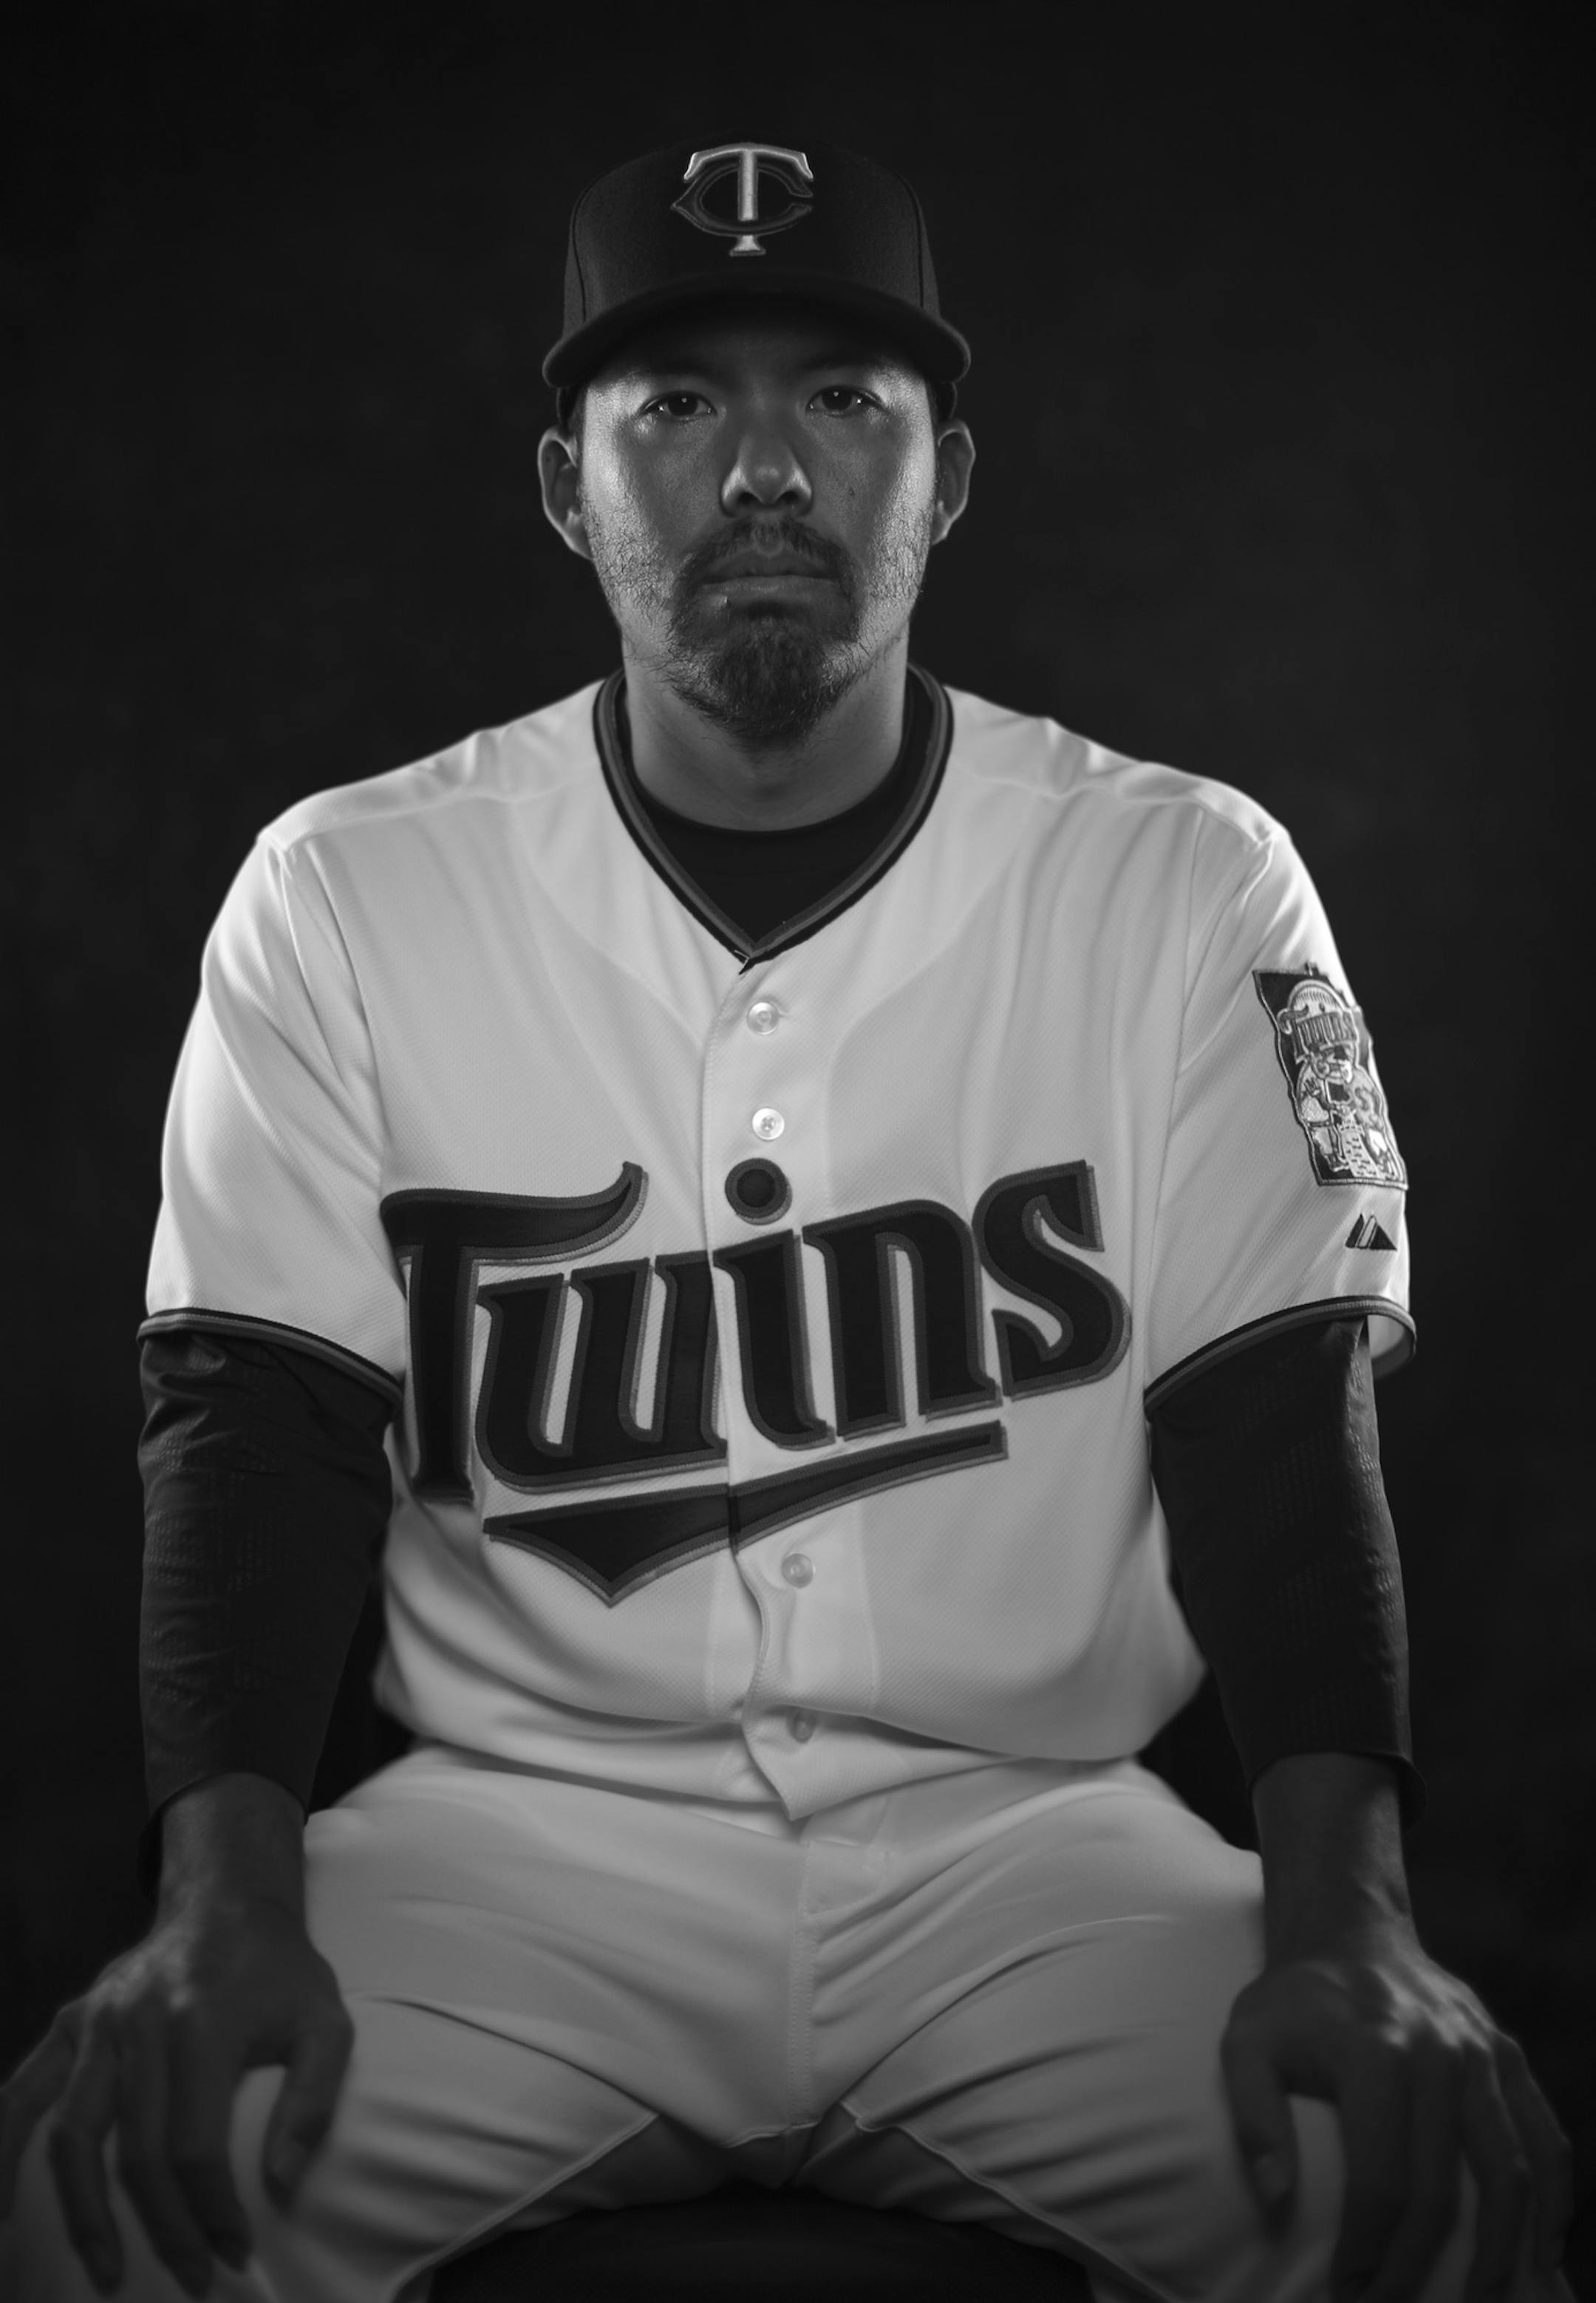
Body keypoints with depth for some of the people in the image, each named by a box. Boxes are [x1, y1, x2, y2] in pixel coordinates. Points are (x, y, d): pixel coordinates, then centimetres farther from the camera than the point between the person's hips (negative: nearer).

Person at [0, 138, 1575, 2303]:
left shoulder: (1186, 884, 0)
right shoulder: (346, 895, 1)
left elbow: (1274, 1428, -4)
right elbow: (264, 1423, -3)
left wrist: (1344, 1909, -20)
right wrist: (232, 1896, -20)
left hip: (1026, 1822, 0)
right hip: (523, 1819, 0)